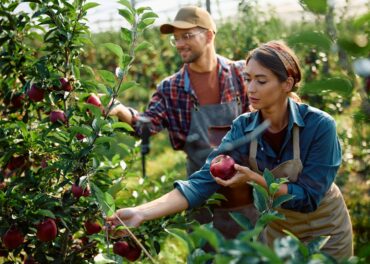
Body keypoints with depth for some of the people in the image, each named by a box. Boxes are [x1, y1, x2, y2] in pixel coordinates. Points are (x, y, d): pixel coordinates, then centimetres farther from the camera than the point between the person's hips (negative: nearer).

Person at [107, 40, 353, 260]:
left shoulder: (319, 125, -26)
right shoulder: (243, 128, -16)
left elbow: (308, 196, -23)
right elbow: (204, 180, -26)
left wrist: (254, 178, -35)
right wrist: (141, 213, -38)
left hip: (326, 232, -3)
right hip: (278, 230, 3)